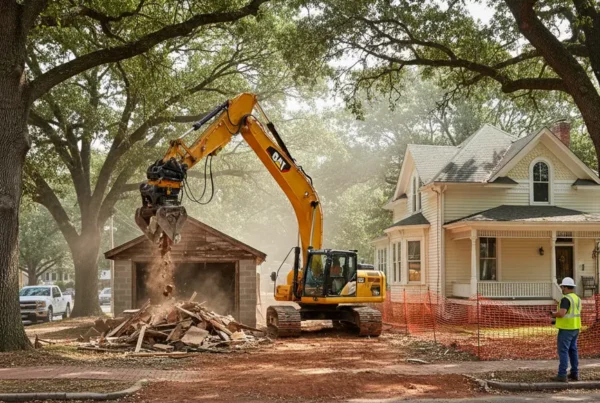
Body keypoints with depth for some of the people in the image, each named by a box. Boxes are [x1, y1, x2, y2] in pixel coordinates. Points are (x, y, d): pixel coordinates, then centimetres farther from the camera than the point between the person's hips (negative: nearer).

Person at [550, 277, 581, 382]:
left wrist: (553, 314, -6)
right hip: (575, 328, 9)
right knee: (573, 350, 14)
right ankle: (574, 374, 16)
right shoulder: (577, 298, 12)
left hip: (566, 329, -9)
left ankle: (562, 375, -8)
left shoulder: (565, 299, -17)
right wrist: (557, 315, 15)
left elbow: (561, 313, -26)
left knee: (563, 351, -6)